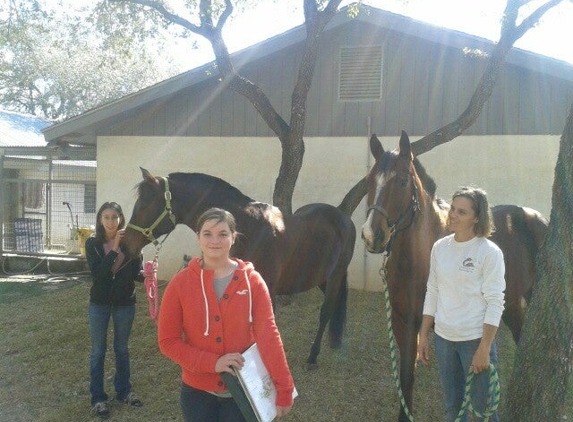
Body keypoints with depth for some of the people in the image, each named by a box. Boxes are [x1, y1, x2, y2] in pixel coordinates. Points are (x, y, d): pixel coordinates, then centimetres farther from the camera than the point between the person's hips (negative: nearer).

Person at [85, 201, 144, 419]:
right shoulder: (92, 243, -9)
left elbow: (136, 273, -8)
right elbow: (97, 273, -22)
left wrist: (146, 274, -30)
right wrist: (115, 249, -28)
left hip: (125, 303, 1)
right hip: (100, 303, -1)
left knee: (122, 349, 15)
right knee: (98, 351, 7)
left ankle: (123, 391, 30)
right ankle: (98, 398, 19)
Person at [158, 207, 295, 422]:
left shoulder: (252, 280, -7)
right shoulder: (180, 282, -8)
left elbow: (268, 334, -11)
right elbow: (167, 341, -7)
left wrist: (284, 390, -17)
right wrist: (212, 362, -19)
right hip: (197, 390, 0)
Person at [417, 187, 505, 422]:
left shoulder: (489, 252, -11)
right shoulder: (440, 247, 3)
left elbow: (495, 304, -12)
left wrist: (484, 349, -16)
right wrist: (423, 337, 8)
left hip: (475, 339, -5)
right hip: (443, 339, 5)